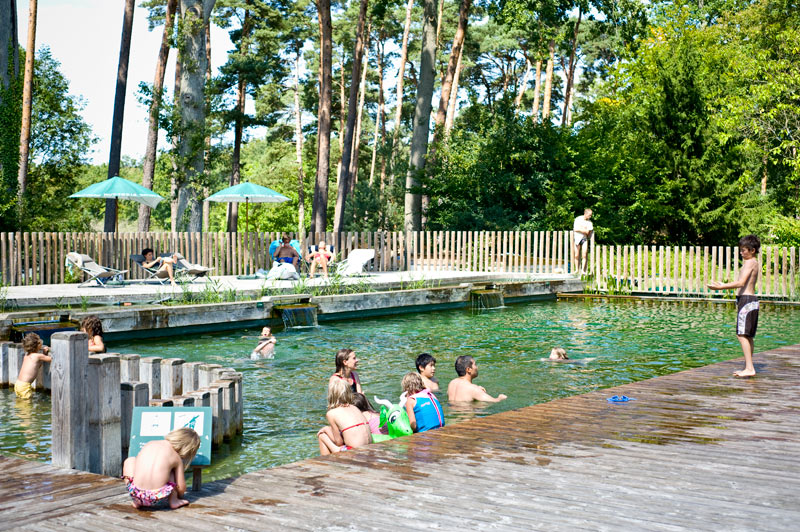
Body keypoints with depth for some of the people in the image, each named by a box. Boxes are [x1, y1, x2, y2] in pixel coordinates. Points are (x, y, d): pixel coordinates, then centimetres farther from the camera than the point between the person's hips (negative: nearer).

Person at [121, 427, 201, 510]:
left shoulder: (148, 444, 14)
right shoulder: (177, 458, 7)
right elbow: (181, 488, 10)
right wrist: (178, 495, 35)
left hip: (135, 493, 1)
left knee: (129, 461, 29)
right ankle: (173, 501, 19)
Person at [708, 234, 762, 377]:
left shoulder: (750, 262, -11)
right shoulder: (754, 263, 18)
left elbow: (741, 283, -22)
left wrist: (721, 287, -22)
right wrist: (724, 285, 26)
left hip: (746, 300, -10)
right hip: (750, 300, 10)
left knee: (742, 335, -13)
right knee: (747, 336, 13)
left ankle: (749, 368, -18)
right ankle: (748, 367, 18)